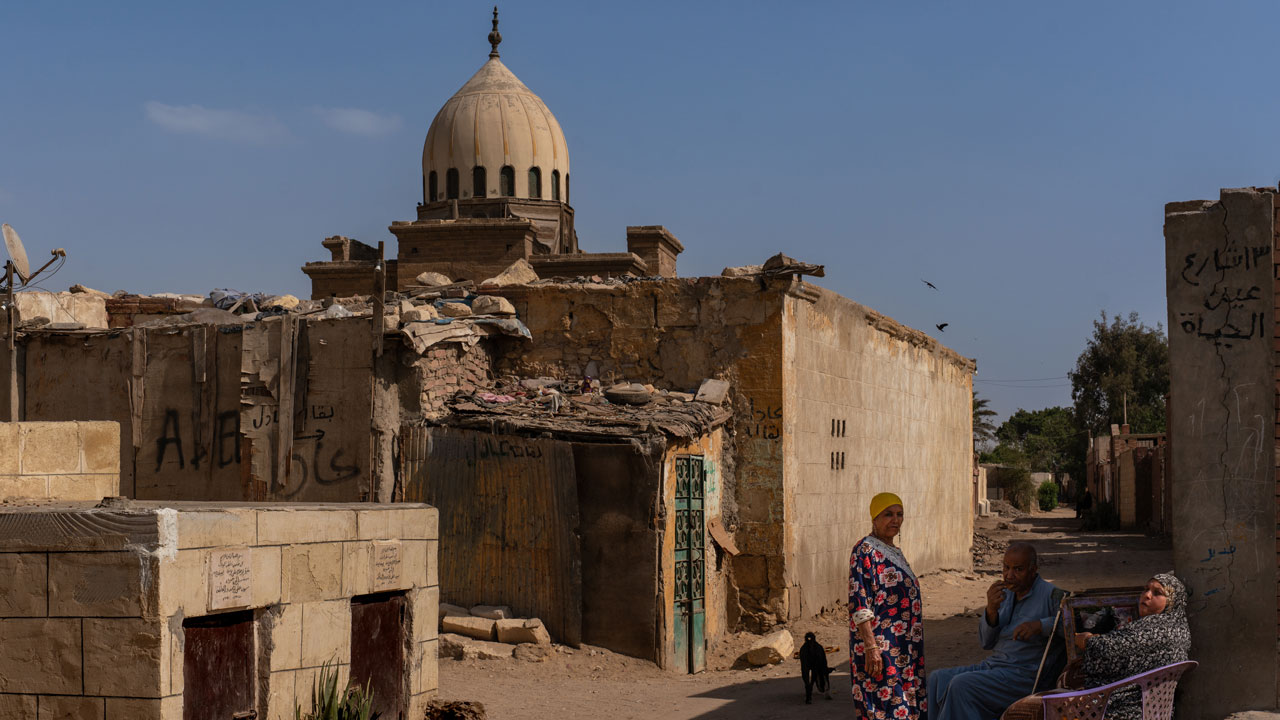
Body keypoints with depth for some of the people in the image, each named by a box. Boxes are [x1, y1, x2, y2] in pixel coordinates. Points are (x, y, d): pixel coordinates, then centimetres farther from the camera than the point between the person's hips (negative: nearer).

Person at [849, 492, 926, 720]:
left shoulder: (894, 553, 17)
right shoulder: (865, 551, -10)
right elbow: (859, 604, -17)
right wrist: (871, 647, -24)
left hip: (903, 648, 9)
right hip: (881, 648, -9)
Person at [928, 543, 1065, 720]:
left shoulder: (1051, 596, -7)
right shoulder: (1005, 593, 13)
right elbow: (987, 643, 13)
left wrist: (1040, 625, -27)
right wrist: (991, 610, -7)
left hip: (1024, 675, -8)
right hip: (993, 666, 8)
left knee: (961, 684, -26)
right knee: (937, 678, -8)